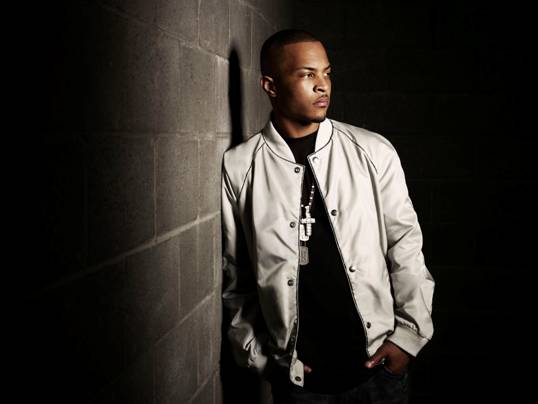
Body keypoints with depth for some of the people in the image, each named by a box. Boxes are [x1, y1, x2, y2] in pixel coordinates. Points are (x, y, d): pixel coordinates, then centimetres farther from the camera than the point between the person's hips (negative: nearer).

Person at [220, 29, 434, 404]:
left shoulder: (374, 152, -4)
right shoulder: (238, 168, -6)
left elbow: (405, 246, 1)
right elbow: (235, 276, 0)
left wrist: (409, 335, -2)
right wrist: (257, 354, 0)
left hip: (379, 363, 1)